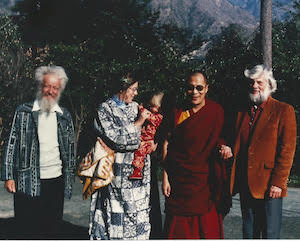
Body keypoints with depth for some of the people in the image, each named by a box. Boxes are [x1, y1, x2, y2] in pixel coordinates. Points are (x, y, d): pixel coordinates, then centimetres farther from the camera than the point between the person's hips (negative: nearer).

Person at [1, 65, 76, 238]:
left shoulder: (64, 116, 10)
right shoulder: (24, 112, 3)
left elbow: (71, 148, 15)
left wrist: (70, 178, 13)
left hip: (55, 181, 3)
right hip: (27, 182, -2)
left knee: (51, 229, 8)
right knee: (26, 230, 2)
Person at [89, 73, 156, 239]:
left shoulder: (136, 107, 13)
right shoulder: (105, 110, -4)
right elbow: (117, 140, -16)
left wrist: (150, 143, 1)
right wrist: (139, 123, -11)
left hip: (138, 172, 5)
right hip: (118, 174, -5)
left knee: (138, 215, 5)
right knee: (116, 217, -3)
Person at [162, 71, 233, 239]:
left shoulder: (216, 111, 0)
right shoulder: (177, 112, 0)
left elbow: (217, 138, 12)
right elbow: (167, 145, 1)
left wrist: (222, 147, -12)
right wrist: (165, 177, -3)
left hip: (205, 180, 0)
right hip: (179, 180, 0)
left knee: (207, 227, 4)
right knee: (179, 229, 5)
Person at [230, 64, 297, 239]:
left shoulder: (283, 110, -3)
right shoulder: (242, 111, 12)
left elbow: (287, 150, -8)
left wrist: (278, 183, -14)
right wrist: (234, 181, 6)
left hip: (269, 186, -5)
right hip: (245, 185, 5)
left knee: (270, 234, 2)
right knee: (249, 232, 14)